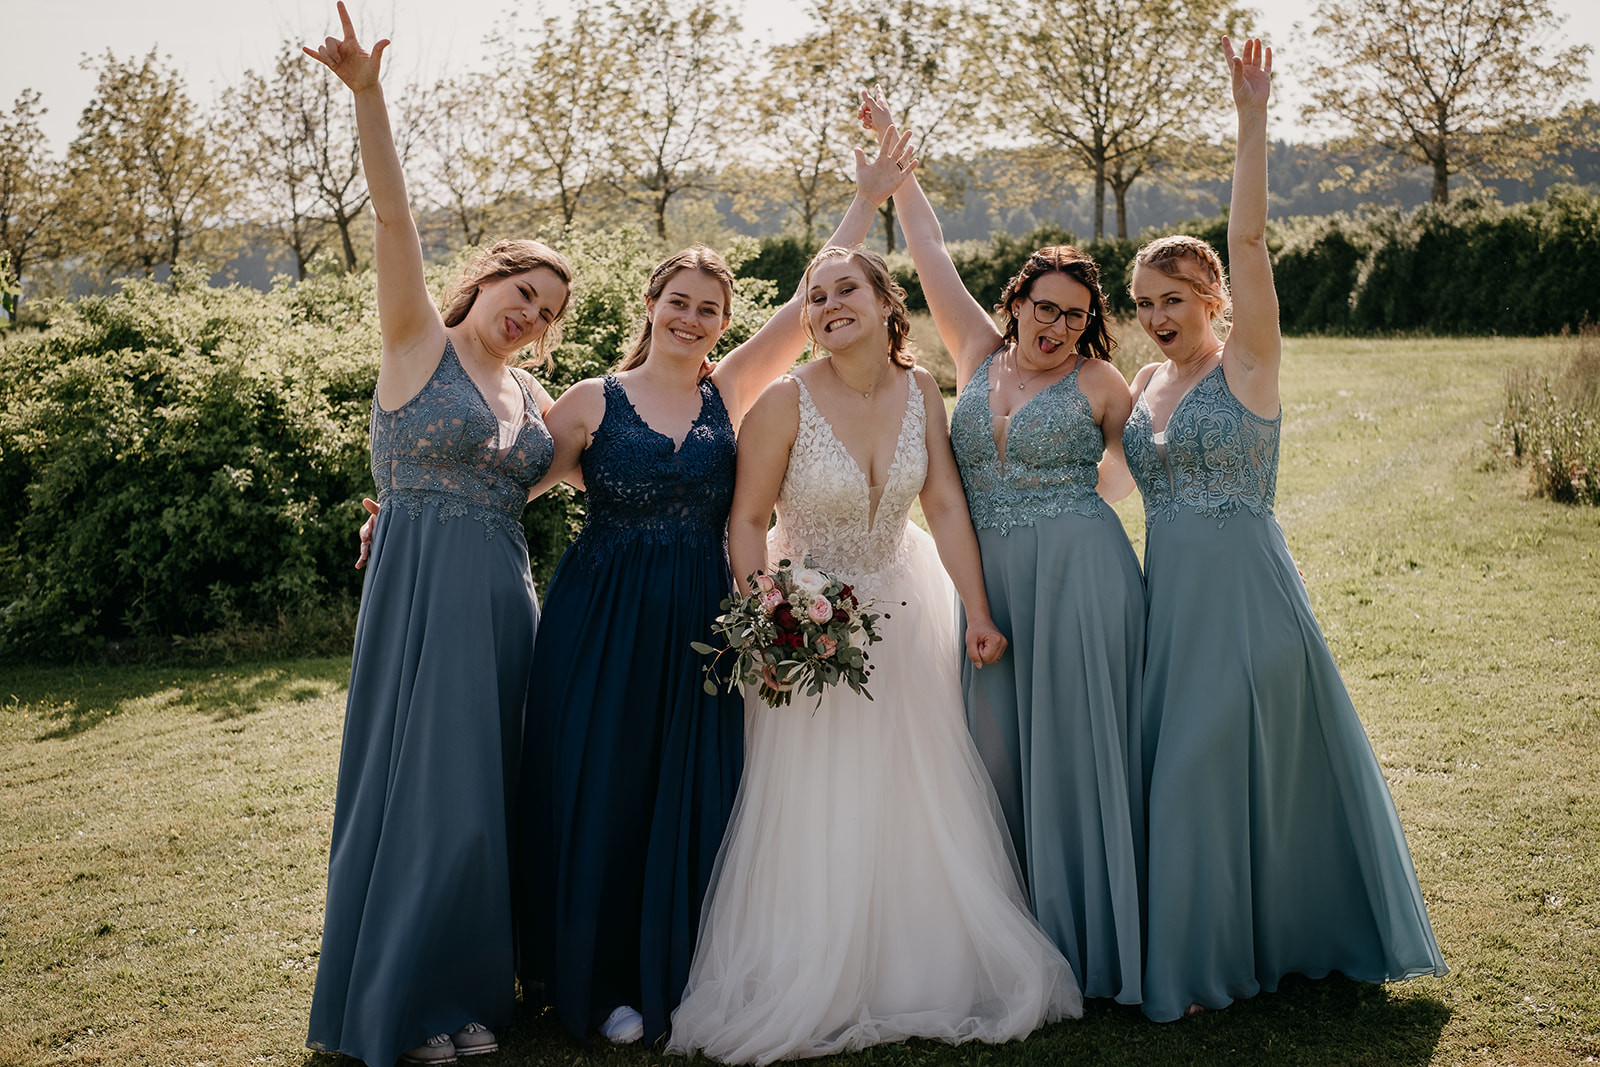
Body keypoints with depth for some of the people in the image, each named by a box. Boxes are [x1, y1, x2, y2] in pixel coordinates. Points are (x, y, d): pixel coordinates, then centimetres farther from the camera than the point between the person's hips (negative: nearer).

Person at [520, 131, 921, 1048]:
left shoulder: (730, 394, 5)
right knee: (602, 794, 3)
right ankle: (608, 980, 20)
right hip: (606, 620, -2)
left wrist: (870, 200, 1)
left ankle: (676, 973, 24)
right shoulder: (594, 403, -1)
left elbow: (808, 304, 2)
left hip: (700, 621, 2)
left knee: (696, 797, 7)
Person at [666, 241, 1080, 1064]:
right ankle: (813, 992, 19)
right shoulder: (786, 401, -18)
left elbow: (946, 505, -5)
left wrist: (977, 611, -9)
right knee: (815, 812, 2)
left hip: (901, 609, 4)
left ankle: (924, 974, 28)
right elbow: (747, 519, -13)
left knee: (916, 797, 10)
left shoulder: (920, 390, -6)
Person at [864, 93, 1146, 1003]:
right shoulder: (980, 355, 9)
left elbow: (1131, 473, 13)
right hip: (992, 578, 4)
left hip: (1079, 575, -4)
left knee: (1077, 748, -2)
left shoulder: (1100, 382, 1)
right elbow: (932, 252, 14)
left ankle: (1095, 945, 8)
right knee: (1002, 750, 6)